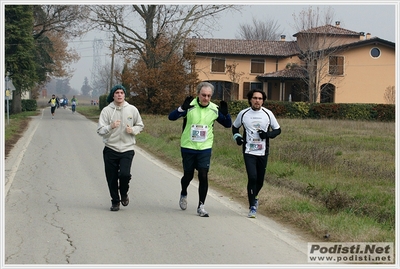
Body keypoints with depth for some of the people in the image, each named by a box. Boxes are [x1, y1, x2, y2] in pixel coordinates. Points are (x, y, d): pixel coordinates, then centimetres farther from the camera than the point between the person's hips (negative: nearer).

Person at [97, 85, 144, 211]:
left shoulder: (132, 109, 3)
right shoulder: (106, 110, -2)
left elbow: (140, 125, 15)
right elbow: (100, 130, -6)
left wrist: (133, 130, -6)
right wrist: (111, 127, -25)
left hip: (127, 149, 0)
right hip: (110, 149, 0)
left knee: (125, 174, -18)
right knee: (112, 178, 5)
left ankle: (124, 194, 13)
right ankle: (115, 201, 25)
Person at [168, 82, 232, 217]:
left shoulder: (214, 109, -1)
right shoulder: (190, 106, -10)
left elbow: (228, 124, 7)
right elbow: (171, 117, -19)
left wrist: (225, 114, -14)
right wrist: (182, 108, -37)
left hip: (205, 149, 1)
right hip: (188, 148, -1)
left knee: (203, 176, -8)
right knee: (188, 176, 10)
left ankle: (201, 206, 2)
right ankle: (183, 194, 42)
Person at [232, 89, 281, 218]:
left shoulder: (268, 114, 0)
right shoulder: (243, 114, 1)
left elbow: (277, 130, 8)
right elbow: (235, 127, 18)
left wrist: (267, 134, -11)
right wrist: (236, 136, -2)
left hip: (263, 153, 2)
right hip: (249, 152, -2)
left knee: (260, 181, 9)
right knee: (252, 177, -16)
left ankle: (254, 197, 40)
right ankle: (252, 207, -6)